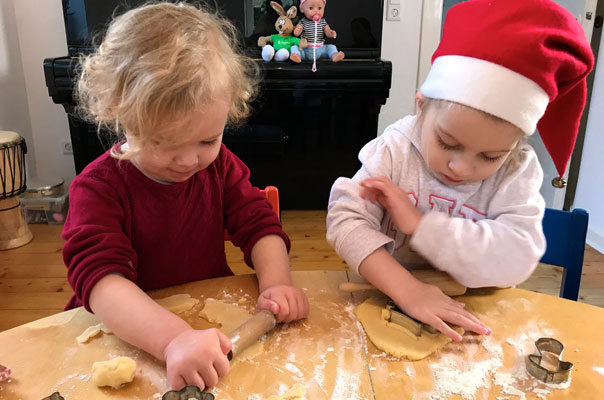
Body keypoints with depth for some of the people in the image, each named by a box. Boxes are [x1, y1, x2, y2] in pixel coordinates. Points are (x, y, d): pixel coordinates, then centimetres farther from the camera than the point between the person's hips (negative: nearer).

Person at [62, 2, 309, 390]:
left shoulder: (219, 164, -3)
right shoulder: (97, 187, -17)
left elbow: (259, 225, -2)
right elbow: (100, 277, -29)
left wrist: (276, 281, -23)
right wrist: (175, 339, -45)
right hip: (127, 336, -3)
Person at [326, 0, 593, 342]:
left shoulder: (518, 170, -9)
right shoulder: (394, 150, -11)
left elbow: (518, 259, -20)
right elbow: (345, 220, -20)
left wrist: (418, 223, -24)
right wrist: (407, 288, -32)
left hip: (474, 317, 2)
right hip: (388, 301, -1)